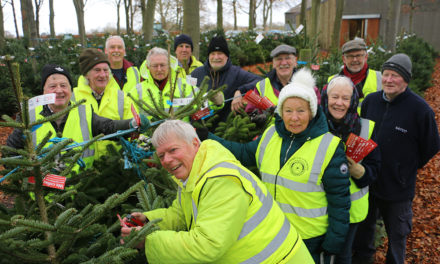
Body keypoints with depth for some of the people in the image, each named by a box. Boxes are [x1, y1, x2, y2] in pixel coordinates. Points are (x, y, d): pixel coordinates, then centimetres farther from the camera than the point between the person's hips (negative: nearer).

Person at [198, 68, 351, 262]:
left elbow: (339, 200, -11)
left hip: (310, 240, -4)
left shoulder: (329, 147, -15)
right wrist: (205, 138, 7)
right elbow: (243, 153, 13)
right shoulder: (270, 135, 0)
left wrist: (333, 245, -9)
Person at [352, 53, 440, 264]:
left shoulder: (420, 109, -17)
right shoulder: (371, 100, -4)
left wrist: (407, 168, -2)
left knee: (397, 234, 17)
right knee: (363, 224, 24)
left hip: (399, 187, -4)